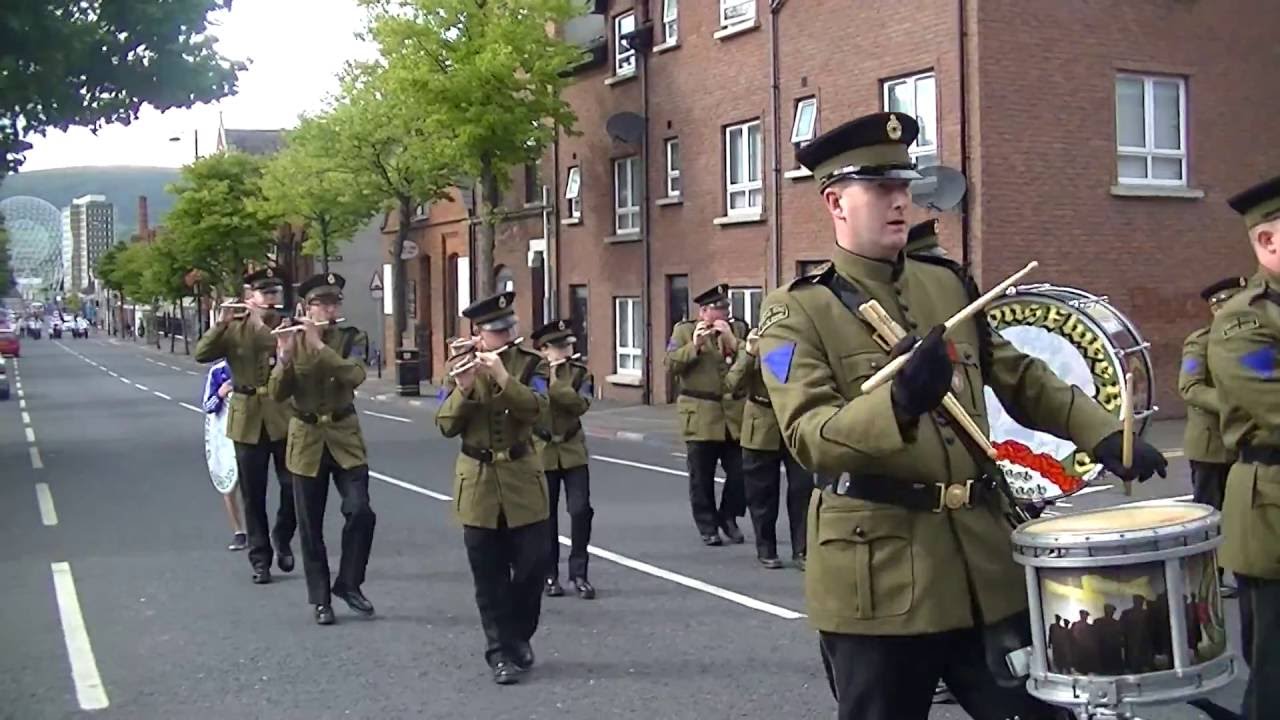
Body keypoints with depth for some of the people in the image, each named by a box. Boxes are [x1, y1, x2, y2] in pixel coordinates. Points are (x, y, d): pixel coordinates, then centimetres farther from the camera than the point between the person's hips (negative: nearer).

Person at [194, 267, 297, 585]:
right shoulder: (234, 330, 4)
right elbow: (201, 355, -6)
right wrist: (221, 324, -17)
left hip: (285, 418, -1)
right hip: (248, 420, 1)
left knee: (294, 488, -1)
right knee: (253, 496, 6)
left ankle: (282, 539, 26)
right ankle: (260, 560, 16)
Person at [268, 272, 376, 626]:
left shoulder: (352, 338, -3)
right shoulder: (290, 340, -1)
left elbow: (354, 375, -22)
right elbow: (277, 394, -9)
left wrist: (319, 345, -28)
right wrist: (285, 357, -25)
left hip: (345, 437, 0)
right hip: (307, 439, 0)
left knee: (361, 512, -12)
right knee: (311, 526, 4)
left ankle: (349, 584, 9)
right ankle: (320, 599, 16)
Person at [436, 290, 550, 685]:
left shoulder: (531, 364, -1)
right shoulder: (459, 366, 1)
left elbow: (535, 408, -18)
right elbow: (446, 426, -5)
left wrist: (503, 378, -30)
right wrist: (462, 389, -22)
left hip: (522, 479, 0)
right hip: (478, 482, 0)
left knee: (532, 565, 4)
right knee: (490, 575, 4)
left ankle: (518, 639, 26)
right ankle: (501, 652, 13)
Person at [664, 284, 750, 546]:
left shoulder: (739, 329, 12)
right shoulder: (684, 331, 5)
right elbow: (671, 365, -5)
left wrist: (733, 342, -13)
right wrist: (694, 346, -16)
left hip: (736, 416, 2)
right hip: (700, 417, -2)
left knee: (740, 473, 1)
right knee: (702, 477, 3)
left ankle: (728, 517, 24)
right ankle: (708, 527, 16)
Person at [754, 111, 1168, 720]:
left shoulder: (948, 284, 11)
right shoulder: (798, 311, -6)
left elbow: (1019, 375, 18)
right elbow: (808, 435, -18)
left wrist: (1103, 435, 4)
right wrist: (900, 403, -35)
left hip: (983, 559, 5)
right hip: (878, 575, -5)